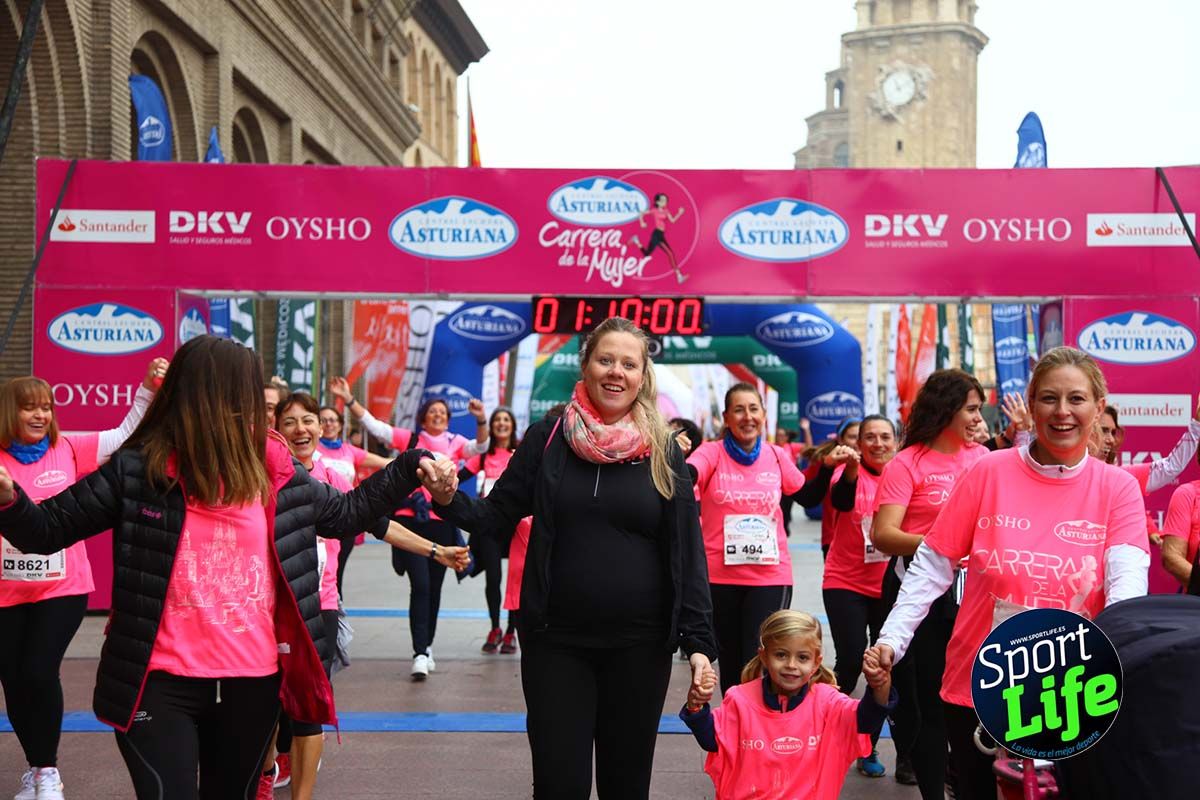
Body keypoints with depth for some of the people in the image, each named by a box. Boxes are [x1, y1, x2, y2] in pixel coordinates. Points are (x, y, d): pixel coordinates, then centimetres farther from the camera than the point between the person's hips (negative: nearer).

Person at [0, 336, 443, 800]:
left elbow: (347, 513, 16)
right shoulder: (138, 469, -7)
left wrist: (409, 467, 8)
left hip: (252, 681, 4)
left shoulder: (273, 472, 2)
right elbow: (47, 529, -5)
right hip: (161, 683, -4)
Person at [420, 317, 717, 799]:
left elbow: (688, 550, -1)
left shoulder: (662, 451, 0)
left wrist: (698, 640, -6)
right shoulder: (547, 438, 1)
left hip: (640, 644, 0)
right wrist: (448, 499, -18)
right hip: (555, 641, 0)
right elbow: (496, 514, 3)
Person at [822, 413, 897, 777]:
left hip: (889, 587, 3)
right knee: (850, 663, -8)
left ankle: (869, 748, 20)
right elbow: (841, 501, -29)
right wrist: (851, 473, -49)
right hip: (846, 584, -3)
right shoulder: (848, 472, -7)